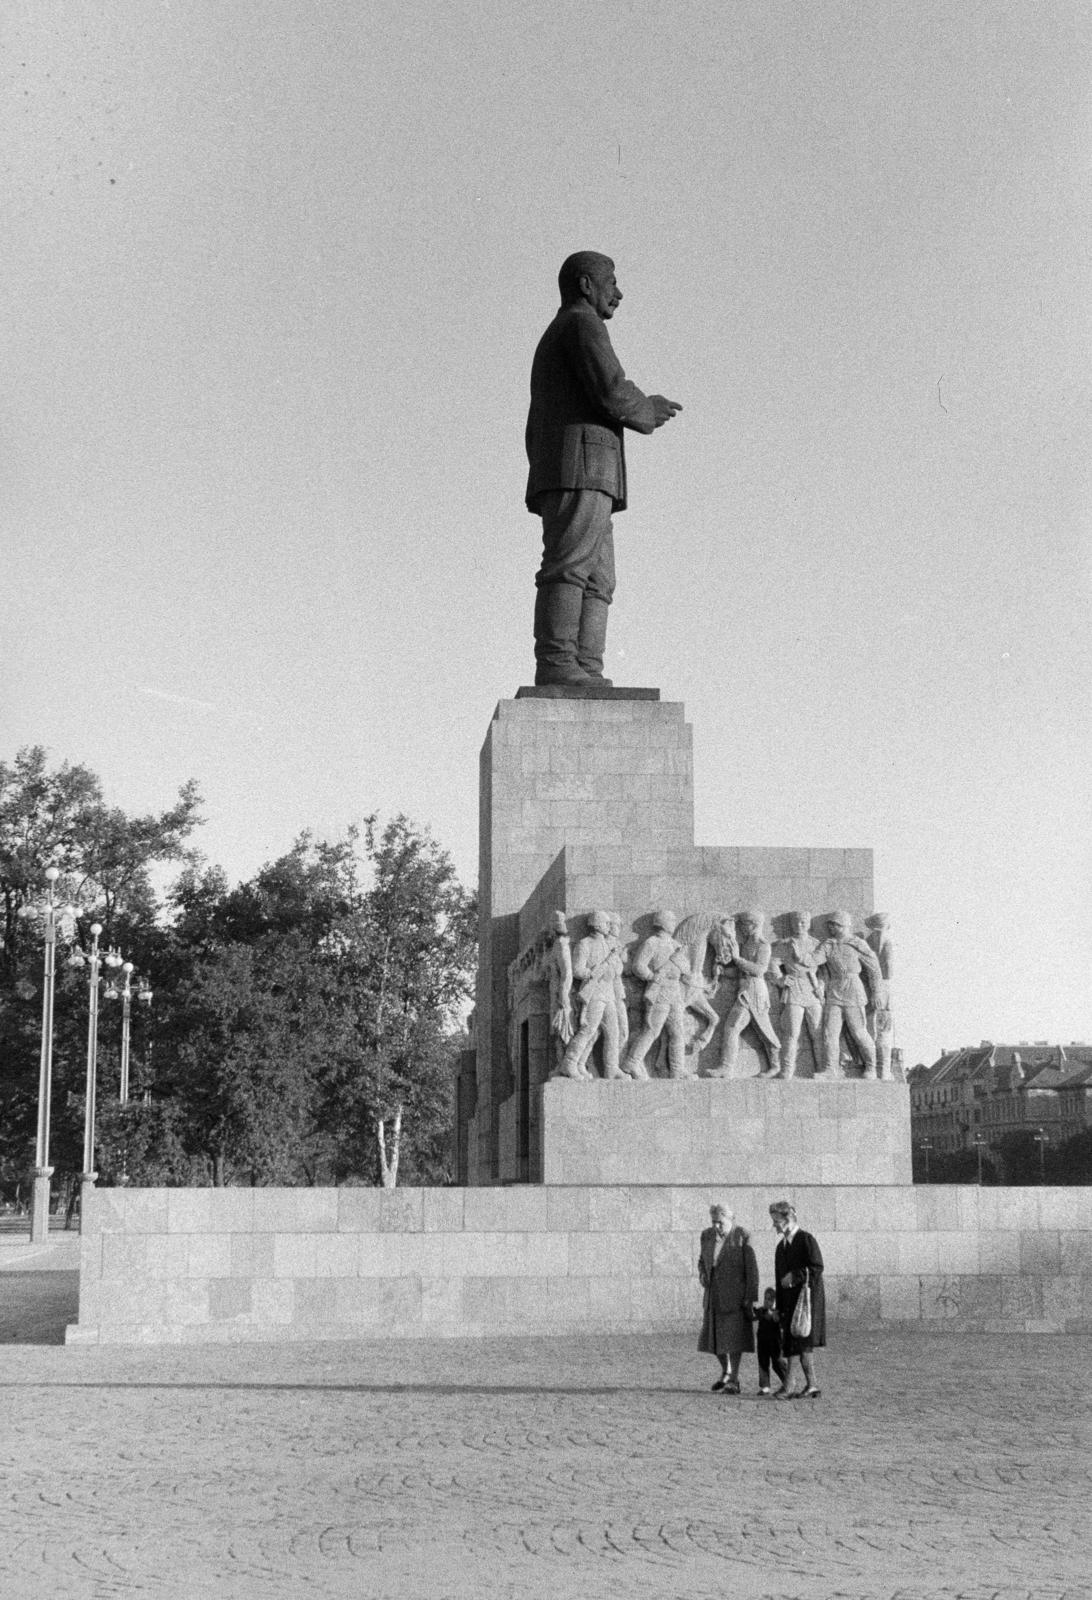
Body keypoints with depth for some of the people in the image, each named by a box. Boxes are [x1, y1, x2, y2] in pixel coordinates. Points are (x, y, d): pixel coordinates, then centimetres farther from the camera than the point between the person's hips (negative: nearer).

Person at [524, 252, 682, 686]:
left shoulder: (549, 346, 33)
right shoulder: (582, 323, 2)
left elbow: (535, 433, 29)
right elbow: (612, 391, -12)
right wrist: (647, 412, 8)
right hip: (581, 468, -10)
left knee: (596, 580, 1)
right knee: (570, 566, -18)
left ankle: (585, 674, -10)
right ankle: (557, 667, -26)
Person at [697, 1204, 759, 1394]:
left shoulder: (742, 1236, -12)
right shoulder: (707, 1235, 3)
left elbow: (751, 1269, -11)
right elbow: (702, 1260, 19)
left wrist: (750, 1298, -14)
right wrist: (702, 1275, -3)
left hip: (735, 1294, -6)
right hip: (714, 1294, 6)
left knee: (733, 1337, -8)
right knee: (714, 1336, 12)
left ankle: (733, 1381, -4)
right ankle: (726, 1372, 32)